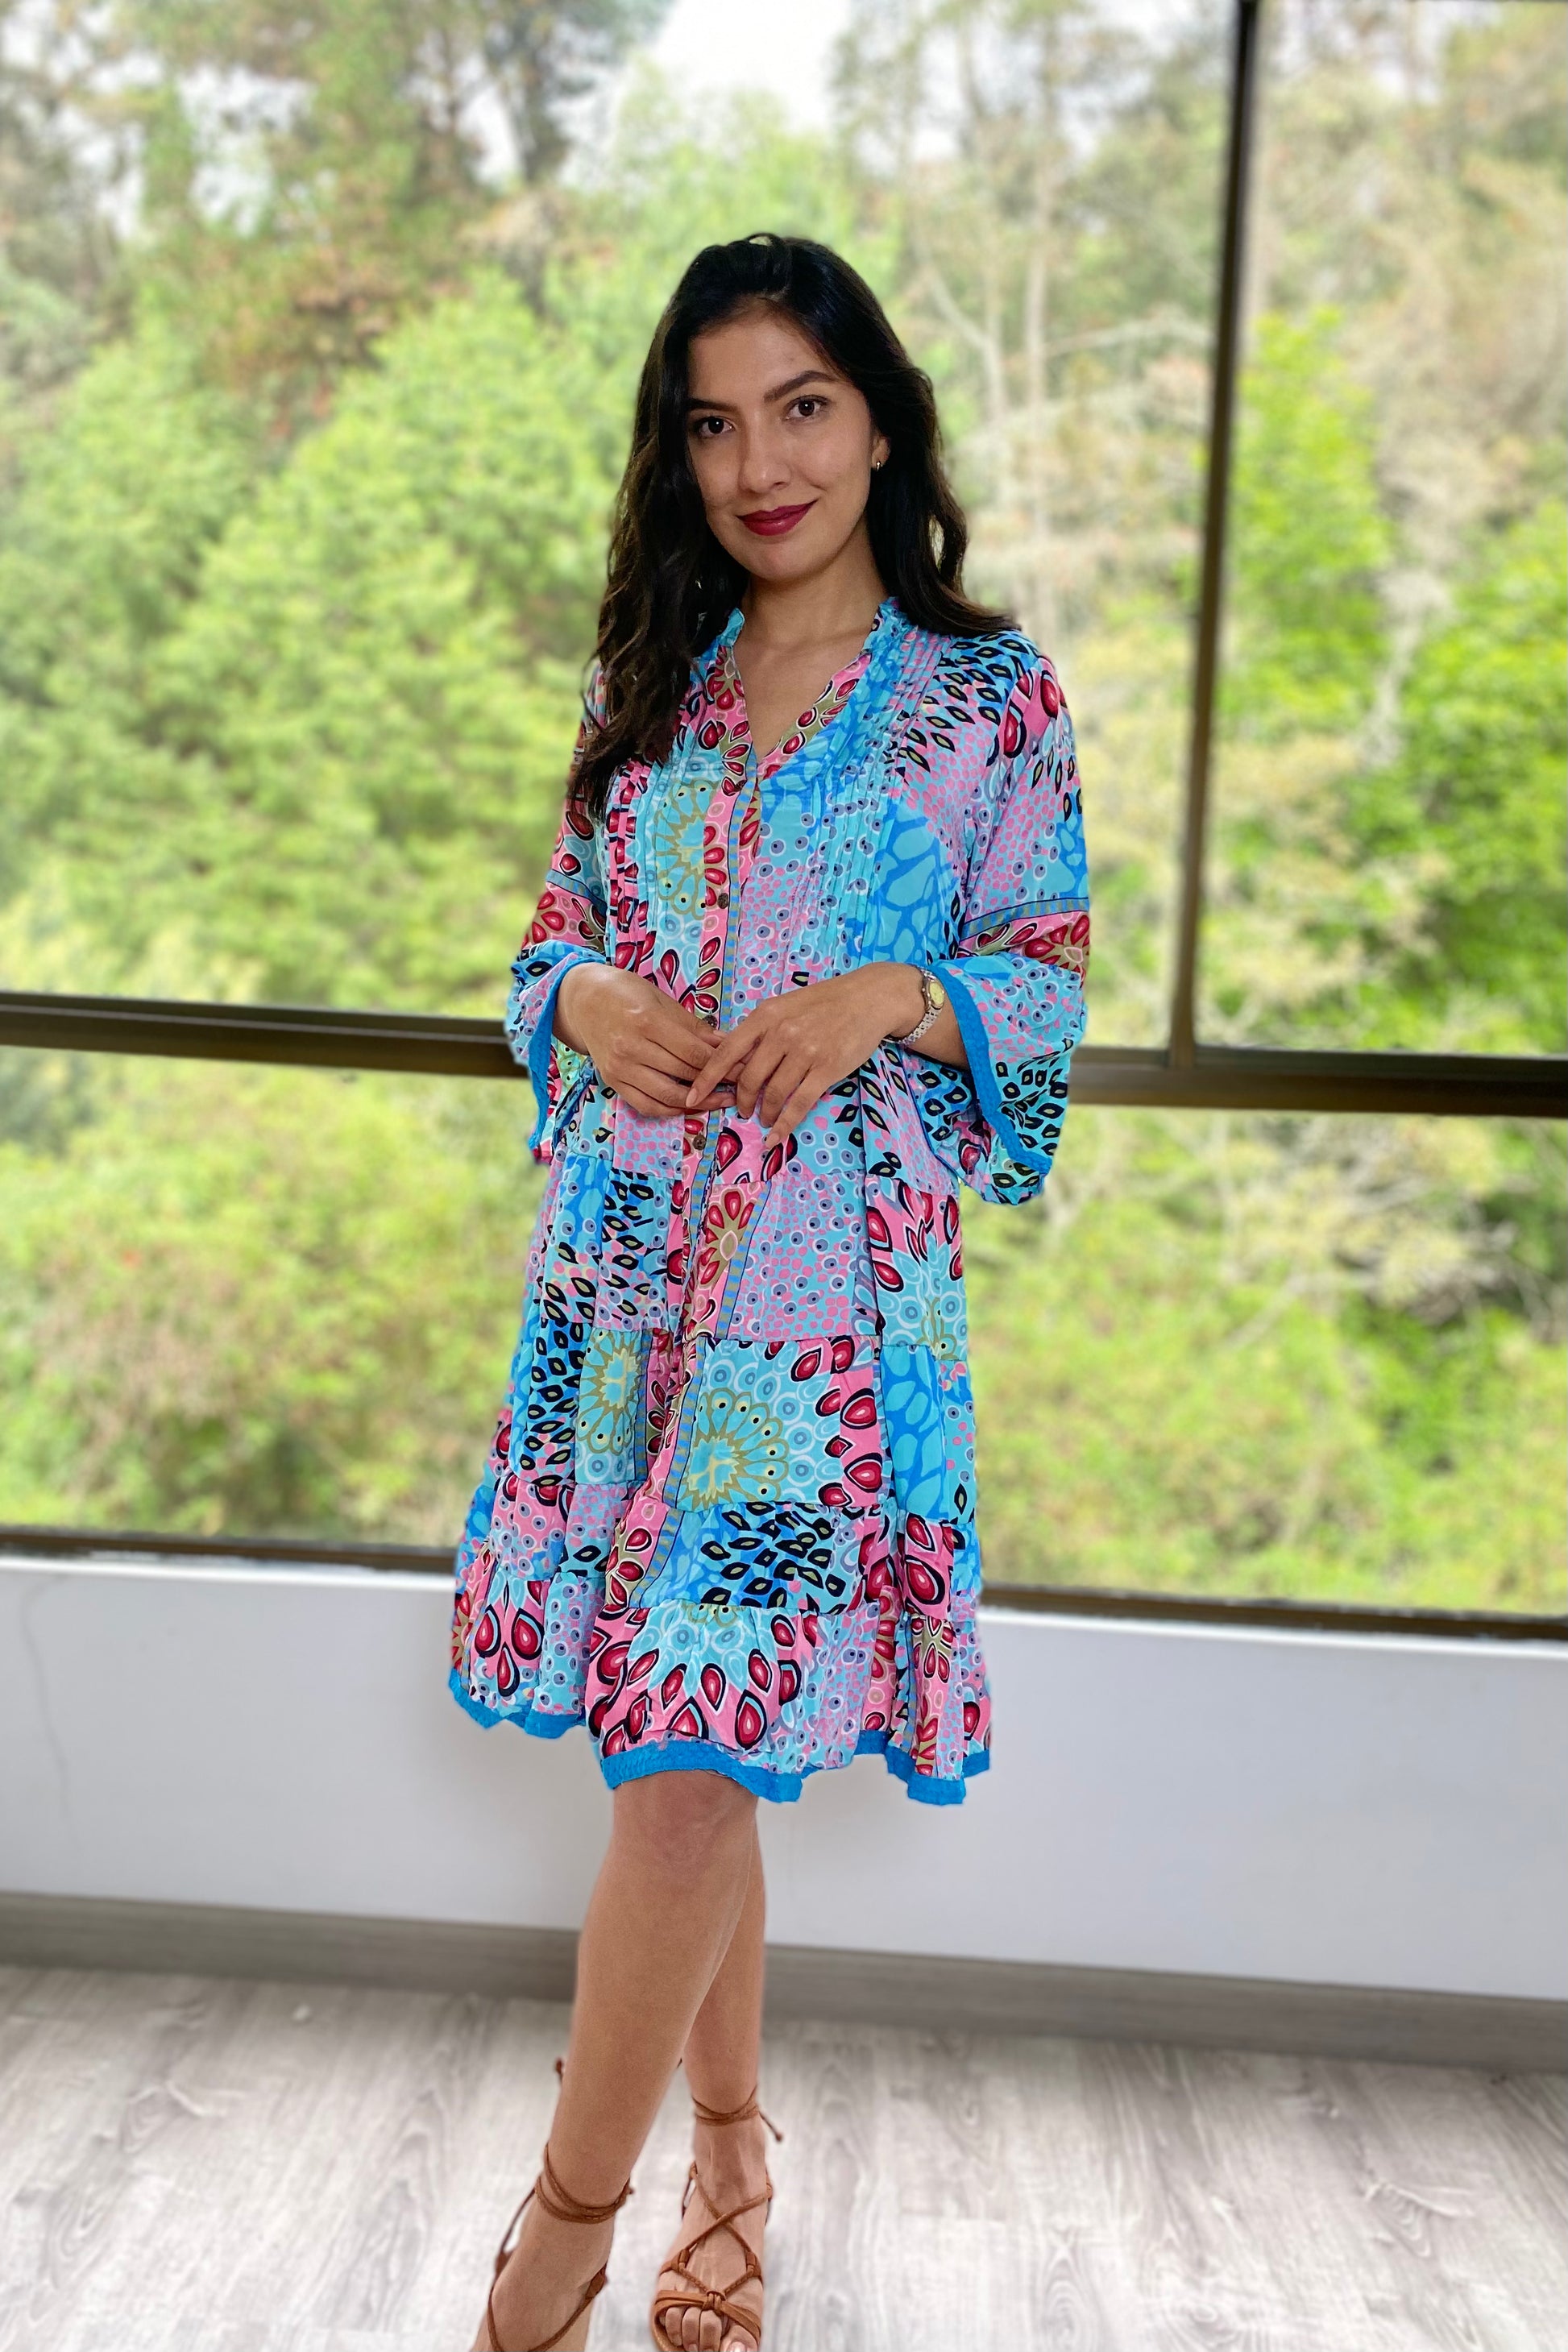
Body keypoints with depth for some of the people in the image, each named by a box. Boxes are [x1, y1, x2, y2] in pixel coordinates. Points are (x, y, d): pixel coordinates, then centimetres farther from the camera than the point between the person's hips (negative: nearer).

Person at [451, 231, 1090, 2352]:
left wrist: (887, 997, -15)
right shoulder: (648, 691, 14)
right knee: (691, 1739, 10)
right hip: (622, 1263, 4)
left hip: (831, 1278, -4)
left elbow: (1054, 982, 3)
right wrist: (585, 998, -6)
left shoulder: (994, 698, 3)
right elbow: (552, 939, 17)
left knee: (690, 1747, -8)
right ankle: (729, 2144, 31)